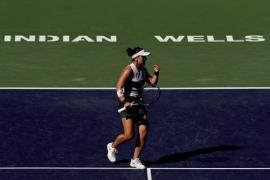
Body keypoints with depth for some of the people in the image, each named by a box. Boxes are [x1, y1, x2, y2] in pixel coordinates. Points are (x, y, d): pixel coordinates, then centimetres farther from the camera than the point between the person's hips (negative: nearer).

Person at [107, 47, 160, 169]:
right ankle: (112, 147, 22)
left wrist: (156, 73, -4)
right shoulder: (129, 70, -17)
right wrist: (124, 102, -34)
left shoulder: (143, 70, 6)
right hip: (127, 103, -7)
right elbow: (118, 87, -24)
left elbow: (152, 83, 15)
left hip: (138, 103, 7)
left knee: (144, 132, -2)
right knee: (129, 135, -10)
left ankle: (135, 160, 9)